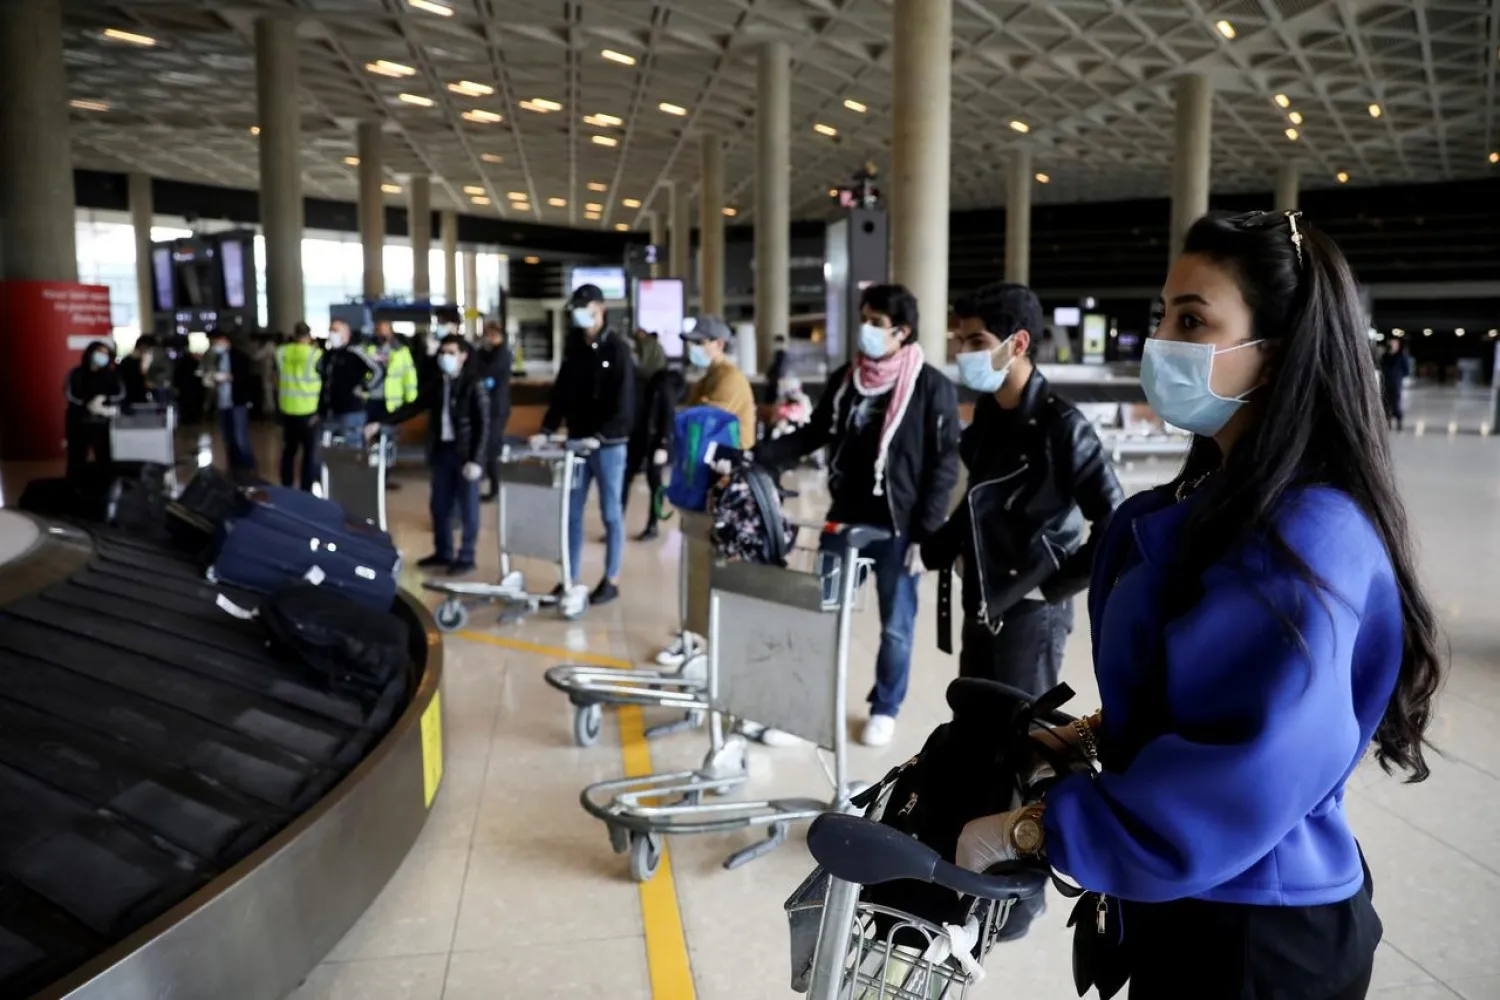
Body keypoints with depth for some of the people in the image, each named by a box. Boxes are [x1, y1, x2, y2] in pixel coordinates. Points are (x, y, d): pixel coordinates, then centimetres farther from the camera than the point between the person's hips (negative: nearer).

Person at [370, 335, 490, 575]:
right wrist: (381, 423, 9)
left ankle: (466, 558, 12)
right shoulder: (435, 384, 8)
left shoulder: (473, 386, -9)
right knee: (440, 506, 12)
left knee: (467, 509, 3)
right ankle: (442, 553, 26)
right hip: (442, 451, 6)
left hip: (465, 454, -6)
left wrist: (476, 460, -18)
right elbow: (413, 407, 16)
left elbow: (483, 425, -11)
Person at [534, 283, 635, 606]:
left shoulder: (617, 349, -8)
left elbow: (624, 402, -15)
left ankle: (611, 580, 13)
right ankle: (570, 579, 17)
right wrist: (546, 431, -1)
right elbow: (561, 393, 10)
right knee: (572, 512, 8)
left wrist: (600, 437, -24)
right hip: (577, 442, 6)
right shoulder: (573, 347, 10)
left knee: (611, 514, 4)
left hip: (609, 445, -6)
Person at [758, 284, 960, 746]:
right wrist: (756, 456, 0)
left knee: (895, 625, 9)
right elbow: (814, 434, 13)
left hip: (898, 527, -4)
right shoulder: (844, 379, 5)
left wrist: (926, 532, -13)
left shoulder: (932, 386, -9)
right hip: (844, 519, 5)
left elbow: (944, 464, -9)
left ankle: (885, 709, 28)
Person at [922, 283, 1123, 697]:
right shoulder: (985, 414, 4)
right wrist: (935, 549, 5)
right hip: (981, 605, 7)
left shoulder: (1061, 425, -18)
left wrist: (1056, 586, -15)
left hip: (1031, 612, -7)